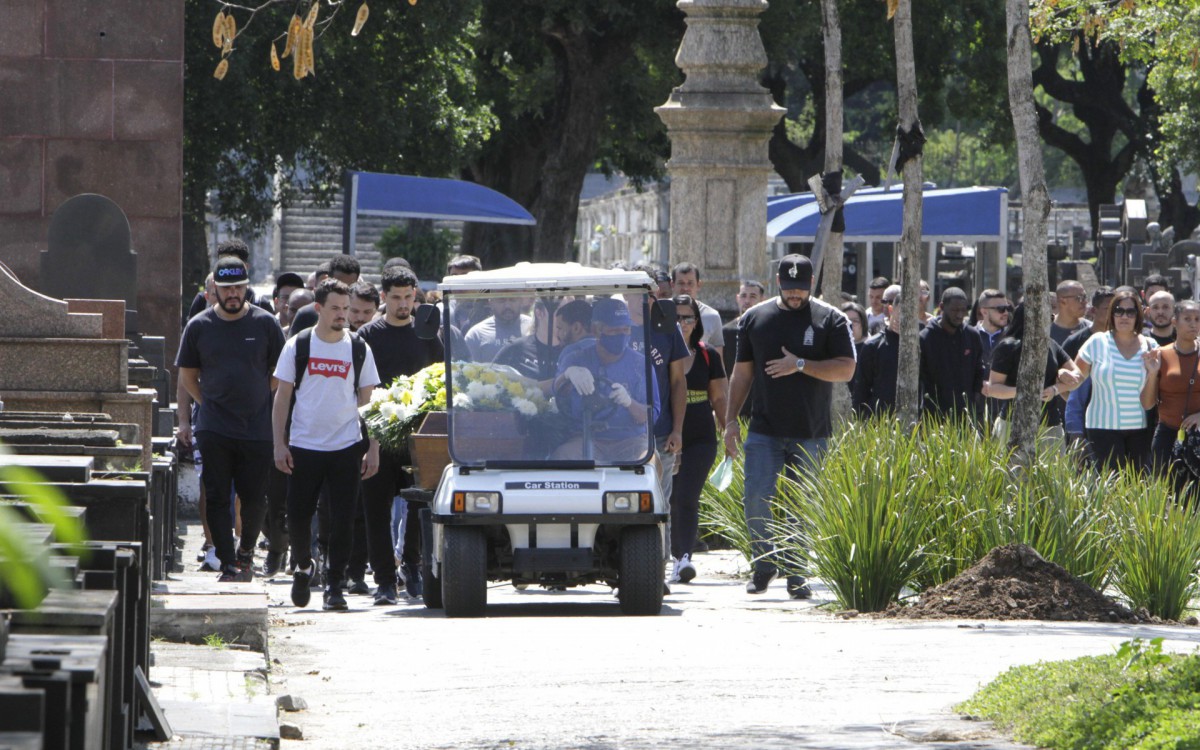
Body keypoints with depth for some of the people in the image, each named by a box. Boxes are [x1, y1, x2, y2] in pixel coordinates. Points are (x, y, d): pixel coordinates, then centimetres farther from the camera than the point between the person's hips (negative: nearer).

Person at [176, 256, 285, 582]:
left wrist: (257, 400, 9)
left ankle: (246, 551, 26)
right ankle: (228, 563, 0)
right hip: (213, 429, 0)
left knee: (253, 497, 3)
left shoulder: (266, 324, 2)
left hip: (257, 429, 0)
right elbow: (187, 376, 14)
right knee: (217, 498, -3)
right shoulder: (199, 326, 4)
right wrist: (212, 404, 8)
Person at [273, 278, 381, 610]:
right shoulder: (297, 346, 2)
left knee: (342, 520, -3)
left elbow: (368, 402, 8)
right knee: (298, 515, 0)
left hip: (346, 447, 0)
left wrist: (373, 449, 2)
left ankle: (335, 585, 4)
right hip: (304, 446, 0)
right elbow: (282, 397, 4)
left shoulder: (359, 350, 5)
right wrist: (279, 443, -3)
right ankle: (303, 567, 27)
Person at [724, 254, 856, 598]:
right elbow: (742, 373, 14)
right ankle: (764, 566, 10)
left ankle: (796, 575, 9)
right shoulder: (754, 318, 10)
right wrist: (730, 420, 8)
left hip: (811, 434, -1)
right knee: (756, 498, -9)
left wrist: (801, 365, -14)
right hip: (765, 431, 1)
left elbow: (846, 370, -4)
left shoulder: (830, 319, 3)